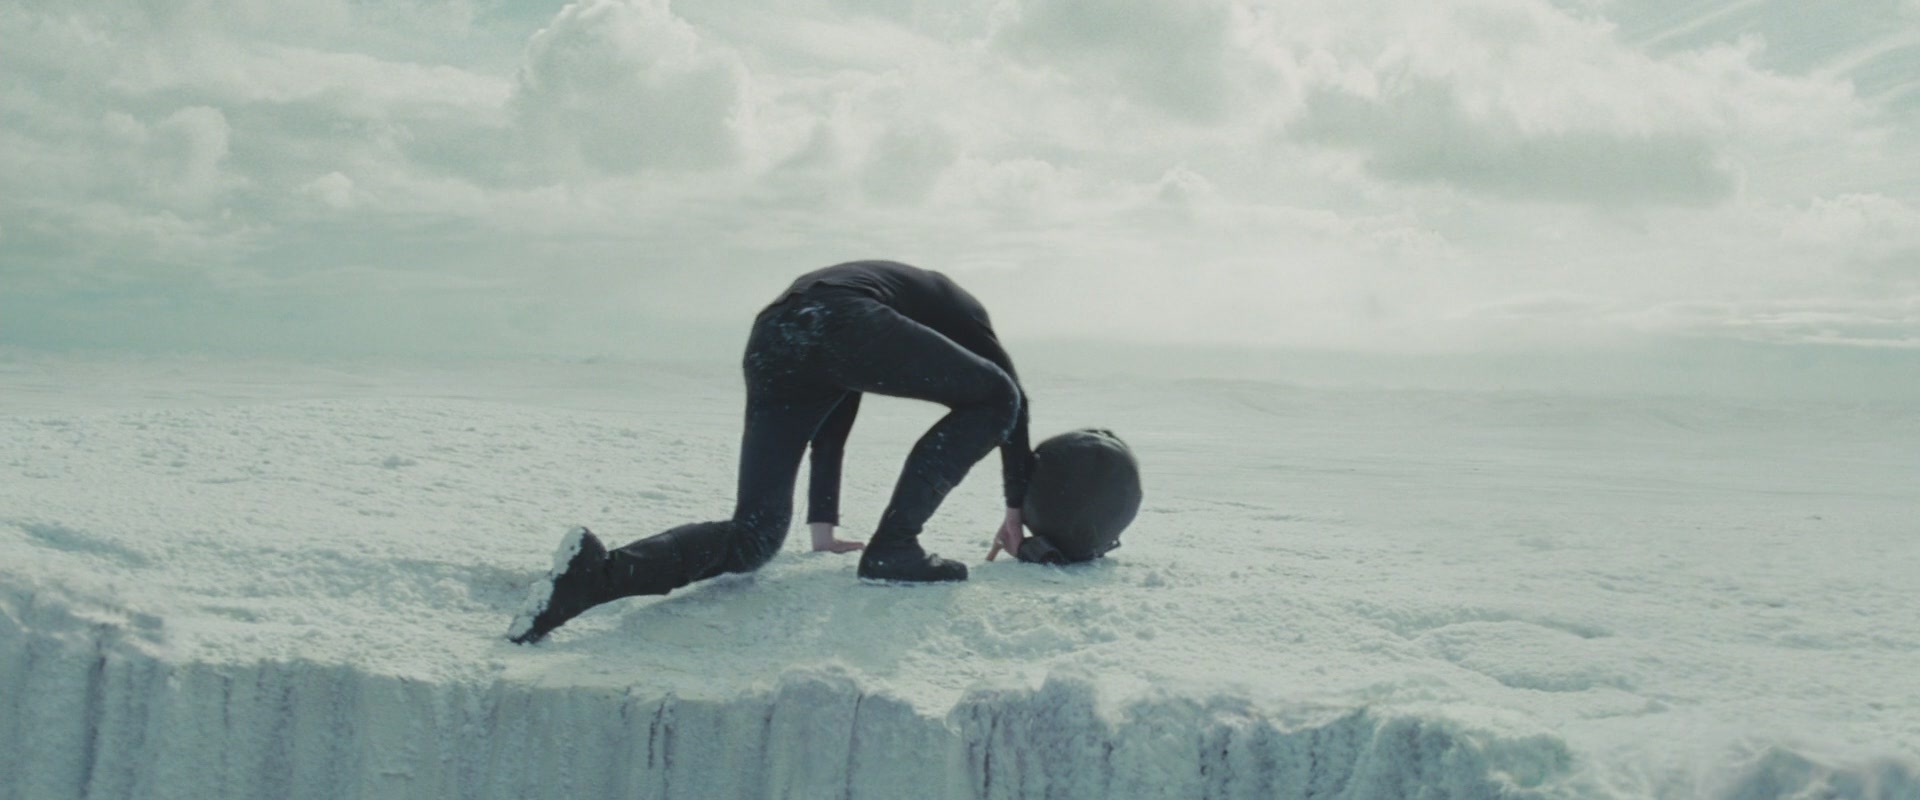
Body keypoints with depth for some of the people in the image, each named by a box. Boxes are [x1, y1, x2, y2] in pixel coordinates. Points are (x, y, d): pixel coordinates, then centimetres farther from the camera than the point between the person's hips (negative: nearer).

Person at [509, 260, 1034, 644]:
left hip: (771, 340, 6)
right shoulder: (954, 304, 37)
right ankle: (894, 545, 2)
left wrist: (822, 527, 46)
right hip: (844, 323, -6)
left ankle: (602, 573, -19)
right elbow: (1009, 391, 27)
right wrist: (1018, 507, 30)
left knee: (753, 538, 7)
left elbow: (831, 426, 45)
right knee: (994, 398, 13)